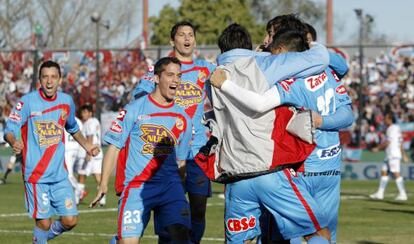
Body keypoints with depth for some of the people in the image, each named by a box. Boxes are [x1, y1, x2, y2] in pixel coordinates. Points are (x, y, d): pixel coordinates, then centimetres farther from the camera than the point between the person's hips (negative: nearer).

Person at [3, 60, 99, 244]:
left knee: (70, 220, 1)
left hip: (60, 174, 4)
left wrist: (86, 145, 15)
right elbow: (9, 130, -12)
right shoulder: (28, 102, -8)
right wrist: (13, 141, -33)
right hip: (36, 175, -4)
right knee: (43, 222, -6)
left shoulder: (66, 101, 6)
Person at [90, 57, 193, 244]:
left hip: (169, 184, 3)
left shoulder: (183, 119, 12)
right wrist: (103, 184, -4)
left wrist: (179, 194, 19)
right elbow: (114, 147, 1)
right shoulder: (134, 110, 0)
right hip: (136, 185, -3)